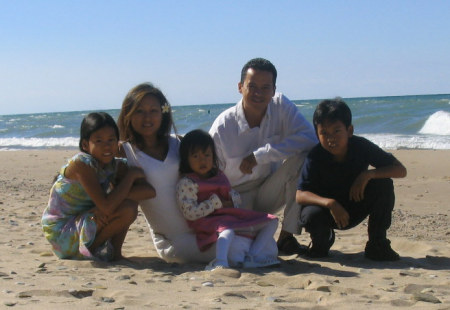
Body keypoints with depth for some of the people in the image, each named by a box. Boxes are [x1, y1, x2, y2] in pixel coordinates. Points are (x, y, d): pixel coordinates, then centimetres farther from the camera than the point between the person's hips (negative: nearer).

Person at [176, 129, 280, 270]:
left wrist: (231, 200, -3)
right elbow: (190, 213, -15)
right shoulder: (185, 183, -5)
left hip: (231, 216, 9)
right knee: (228, 231, -42)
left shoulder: (219, 176, 18)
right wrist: (216, 202, -12)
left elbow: (236, 197, 24)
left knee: (271, 221, 2)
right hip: (210, 222, -8)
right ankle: (220, 262, -66)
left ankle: (252, 256, -20)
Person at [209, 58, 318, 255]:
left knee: (302, 158, -24)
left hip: (269, 193, 3)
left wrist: (259, 156, -27)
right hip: (237, 198, -3)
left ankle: (287, 236, -15)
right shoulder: (222, 127, -17)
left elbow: (310, 138, -25)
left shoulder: (281, 106, -11)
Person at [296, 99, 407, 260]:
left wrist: (368, 174, -32)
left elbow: (401, 170, -16)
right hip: (328, 210, -2)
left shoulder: (361, 147, -17)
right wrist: (329, 203, -43)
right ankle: (323, 240, 4)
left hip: (356, 209, 2)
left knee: (384, 184, -24)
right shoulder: (316, 156, -21)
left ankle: (377, 244, -9)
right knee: (310, 216, -36)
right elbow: (300, 195, -26)